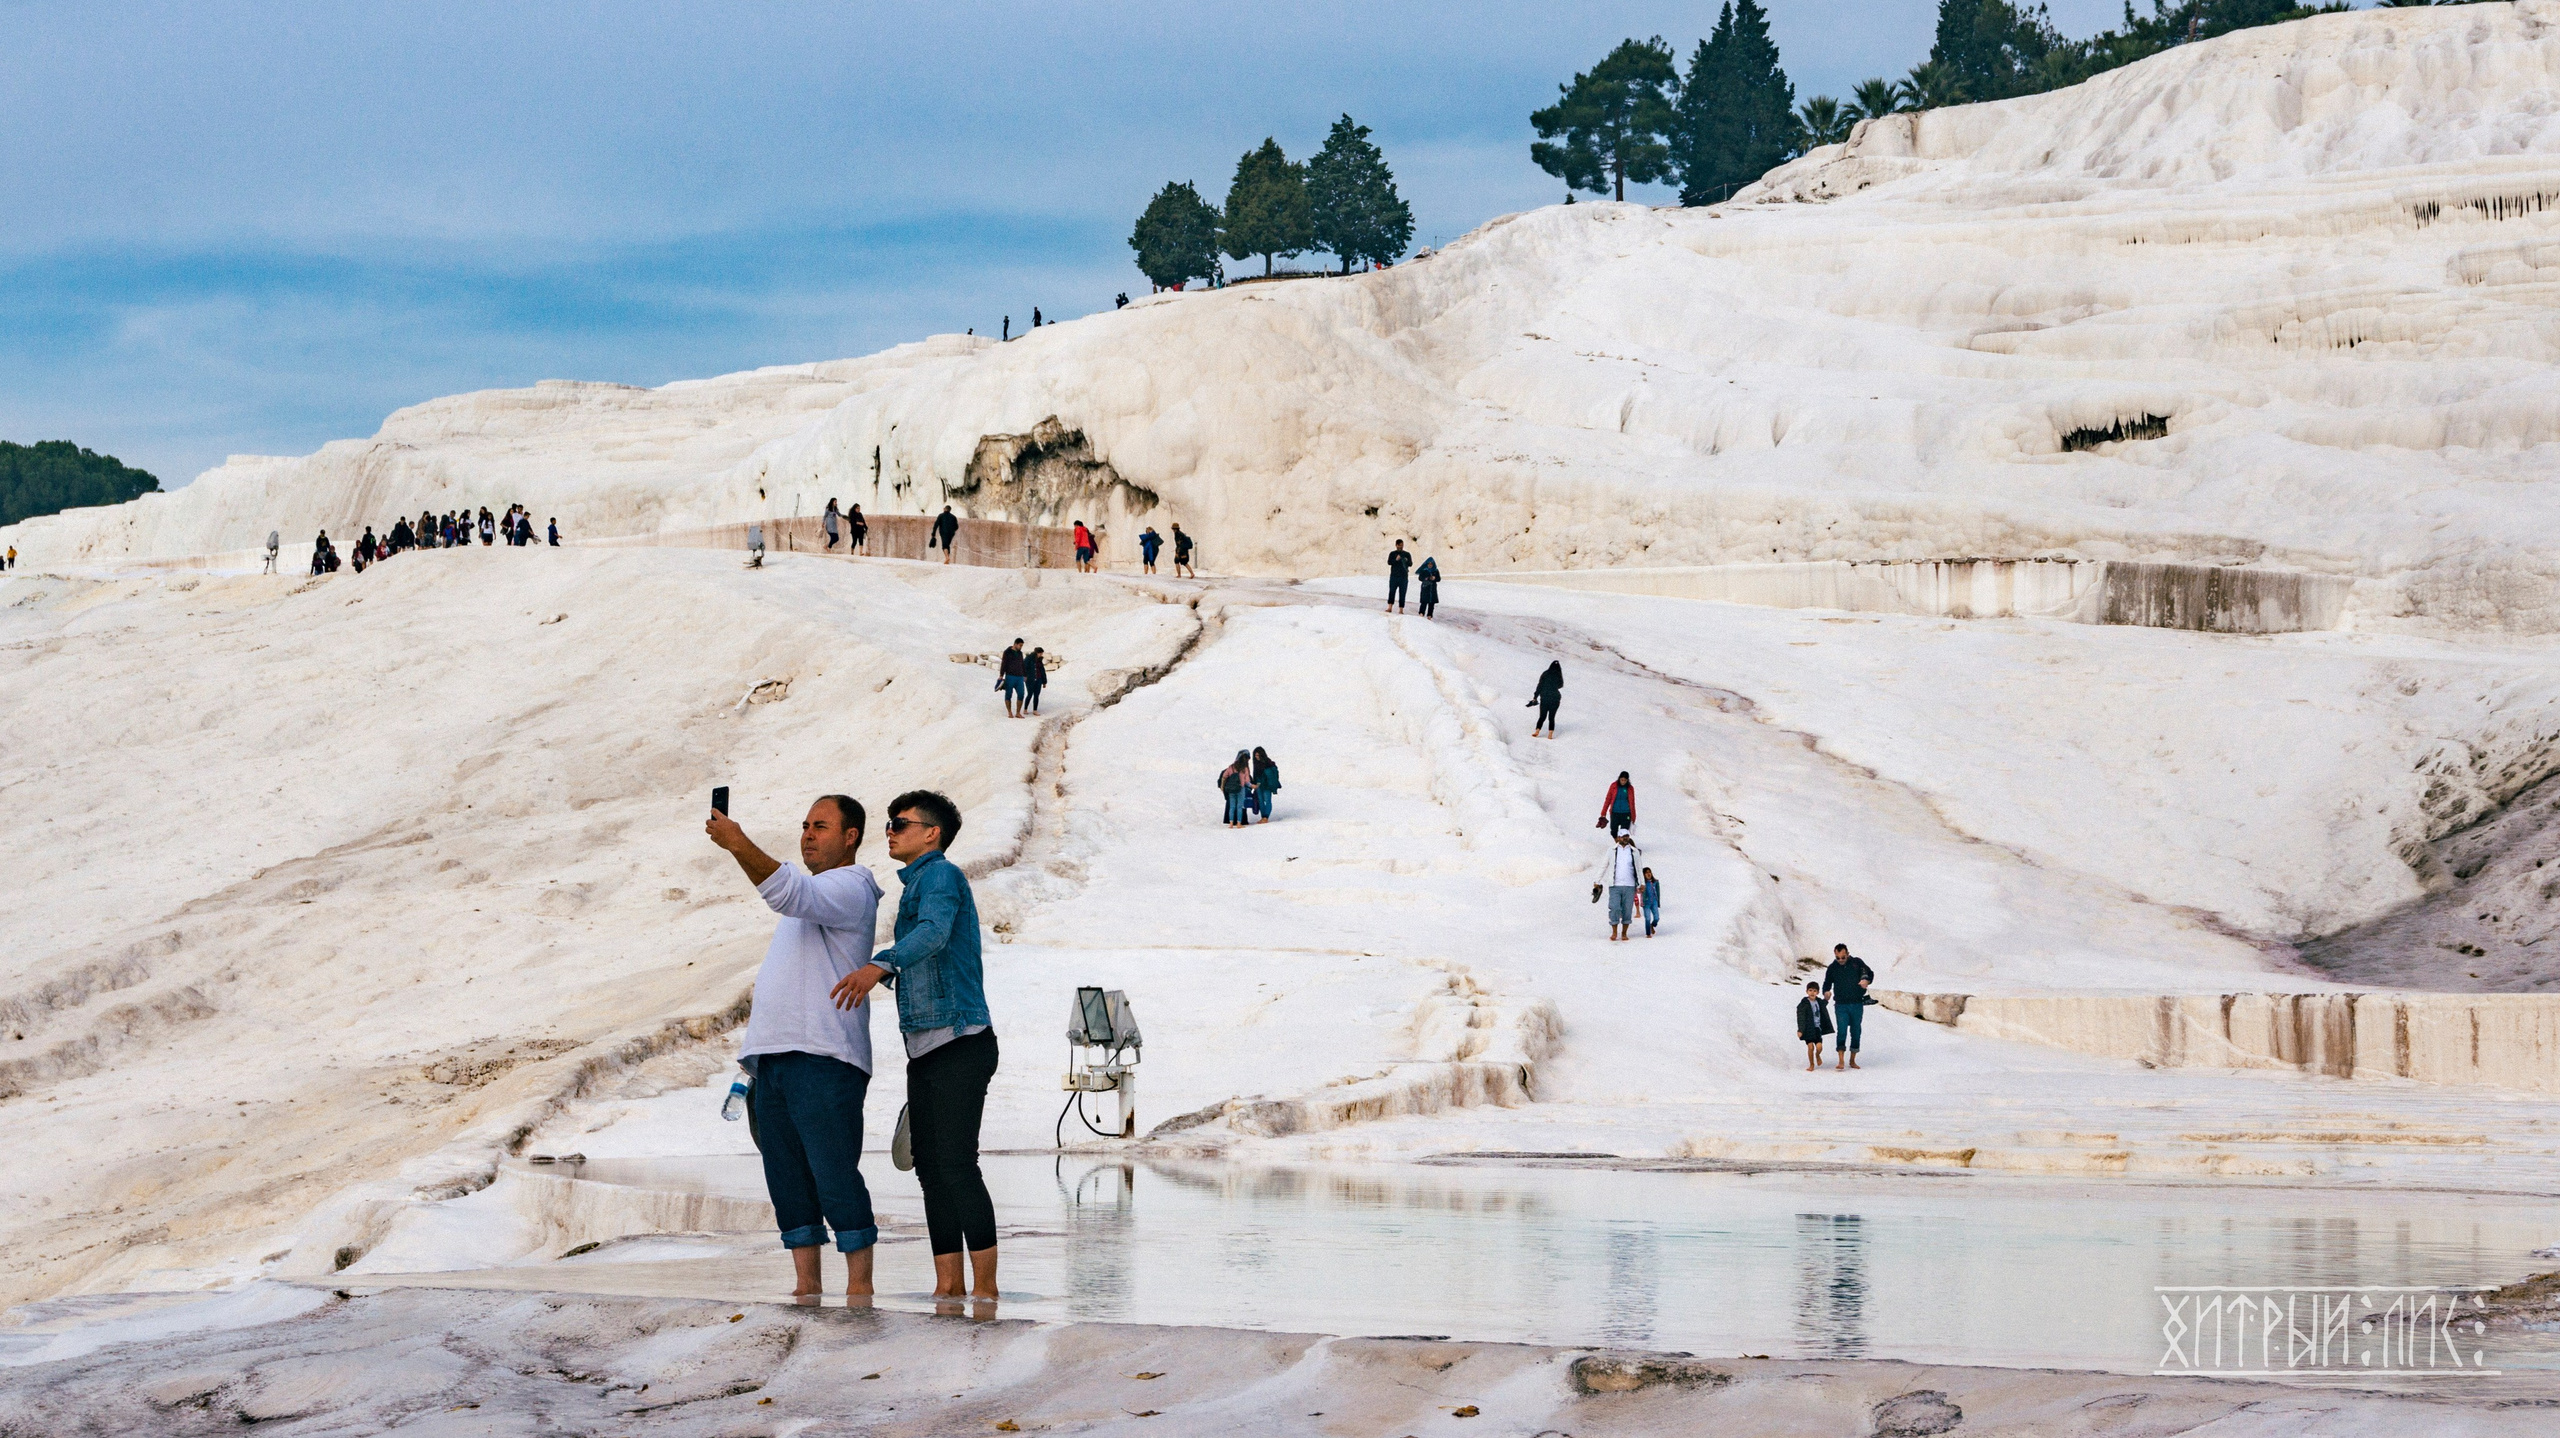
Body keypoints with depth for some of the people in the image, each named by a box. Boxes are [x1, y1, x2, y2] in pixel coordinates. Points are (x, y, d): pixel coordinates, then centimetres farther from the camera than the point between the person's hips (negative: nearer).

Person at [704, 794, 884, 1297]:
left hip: (823, 1056, -10)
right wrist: (764, 1006, 18)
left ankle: (860, 1285, -10)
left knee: (835, 1172, -12)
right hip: (774, 1055, 10)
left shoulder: (849, 888, -3)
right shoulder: (810, 896, 27)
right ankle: (806, 1284, 9)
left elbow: (791, 893, -23)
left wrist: (740, 846, -33)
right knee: (787, 1174, 6)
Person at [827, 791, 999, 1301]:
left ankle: (986, 1287, -13)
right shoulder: (917, 885, 24)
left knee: (956, 1163, -14)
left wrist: (879, 965, -44)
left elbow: (933, 933, -29)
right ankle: (948, 1286, 6)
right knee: (930, 1165, 5)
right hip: (924, 1049, 10)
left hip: (959, 1044, -10)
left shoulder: (941, 876, -7)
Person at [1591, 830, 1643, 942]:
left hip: (1629, 886, 1)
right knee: (1614, 909, -10)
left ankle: (1624, 933, 11)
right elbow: (1603, 866, 10)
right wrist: (1597, 881, 7)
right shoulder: (1612, 851, 6)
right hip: (1615, 885, -1)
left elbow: (1639, 869, 15)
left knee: (1627, 910, 1)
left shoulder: (1634, 852, 9)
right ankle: (1614, 932, 0)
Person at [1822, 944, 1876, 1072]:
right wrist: (1826, 992, -11)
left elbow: (1869, 973, 4)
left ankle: (1852, 1061, 19)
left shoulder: (1857, 963, 3)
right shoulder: (1832, 968, 5)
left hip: (1857, 1004, 1)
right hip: (1841, 1005, -1)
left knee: (1856, 1032, 7)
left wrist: (1866, 980, -19)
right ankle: (1841, 1061, -17)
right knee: (1842, 1031, -15)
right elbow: (1827, 984, 12)